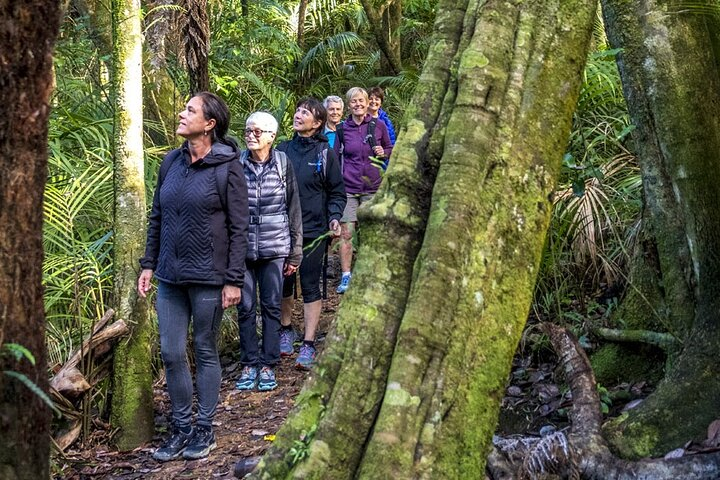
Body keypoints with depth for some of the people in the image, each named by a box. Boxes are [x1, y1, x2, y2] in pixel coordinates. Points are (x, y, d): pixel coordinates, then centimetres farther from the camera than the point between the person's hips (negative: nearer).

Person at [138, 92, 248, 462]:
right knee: (171, 352, 7)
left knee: (205, 351, 8)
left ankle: (204, 429, 21)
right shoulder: (171, 162, 6)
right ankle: (181, 428, 22)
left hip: (208, 278, -5)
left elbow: (238, 228, -10)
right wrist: (149, 264, 10)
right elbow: (157, 216, 13)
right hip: (170, 277, 5)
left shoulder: (227, 168, -9)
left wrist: (234, 280, -12)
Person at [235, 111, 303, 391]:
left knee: (271, 306, 7)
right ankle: (249, 363, 19)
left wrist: (295, 251, 4)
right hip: (242, 247, 0)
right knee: (246, 308, 6)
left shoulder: (283, 164, 0)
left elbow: (294, 208, 5)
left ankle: (268, 364, 17)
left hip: (275, 247, 0)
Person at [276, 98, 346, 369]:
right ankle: (286, 330, 33)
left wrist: (334, 218, -13)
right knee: (283, 283, 12)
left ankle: (308, 344, 8)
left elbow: (337, 193, 2)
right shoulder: (282, 150, 6)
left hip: (313, 231, -3)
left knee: (310, 286, 1)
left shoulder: (325, 154, -2)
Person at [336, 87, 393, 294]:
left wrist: (383, 153, -8)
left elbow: (390, 149, 14)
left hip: (372, 187, 1)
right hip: (348, 187, -1)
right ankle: (346, 275, 7)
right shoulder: (343, 128, 0)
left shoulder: (378, 125, 1)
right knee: (346, 233, -3)